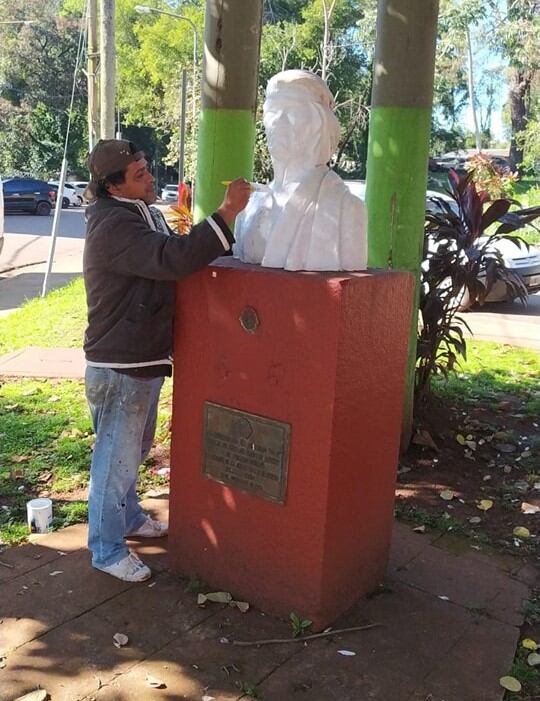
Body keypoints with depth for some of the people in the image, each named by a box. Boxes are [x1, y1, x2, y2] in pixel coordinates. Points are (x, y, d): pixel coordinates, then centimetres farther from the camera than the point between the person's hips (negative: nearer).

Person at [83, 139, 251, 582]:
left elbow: (169, 260, 18)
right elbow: (175, 259, -36)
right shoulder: (114, 227, -22)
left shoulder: (139, 215, 11)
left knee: (134, 450, 25)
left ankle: (128, 518, 44)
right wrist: (228, 211, -34)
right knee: (116, 458, 4)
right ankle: (107, 551, 20)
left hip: (145, 362, 10)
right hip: (119, 368, -10)